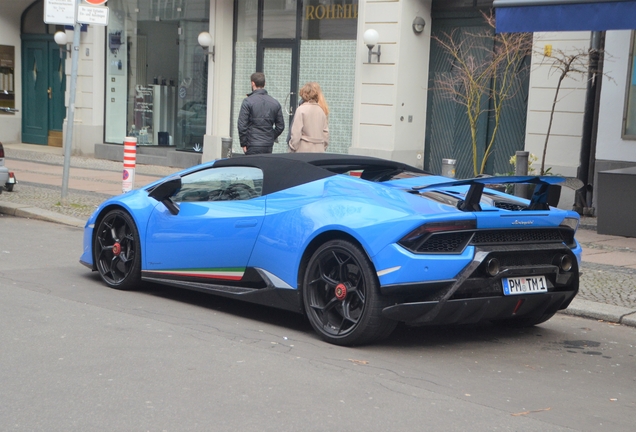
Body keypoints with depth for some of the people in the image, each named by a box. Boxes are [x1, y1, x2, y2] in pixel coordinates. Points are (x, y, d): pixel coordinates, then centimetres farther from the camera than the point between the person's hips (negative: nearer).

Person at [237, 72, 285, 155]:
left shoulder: (248, 101, -7)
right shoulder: (275, 103, 8)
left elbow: (242, 125, -9)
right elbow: (280, 126, 10)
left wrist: (244, 144, -2)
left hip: (253, 146, -5)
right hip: (269, 146, 5)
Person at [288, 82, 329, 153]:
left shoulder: (301, 109, -7)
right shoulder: (323, 110, 7)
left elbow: (296, 133, -10)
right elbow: (326, 132, 9)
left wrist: (292, 149, 0)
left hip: (304, 150, -5)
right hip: (319, 150, 5)